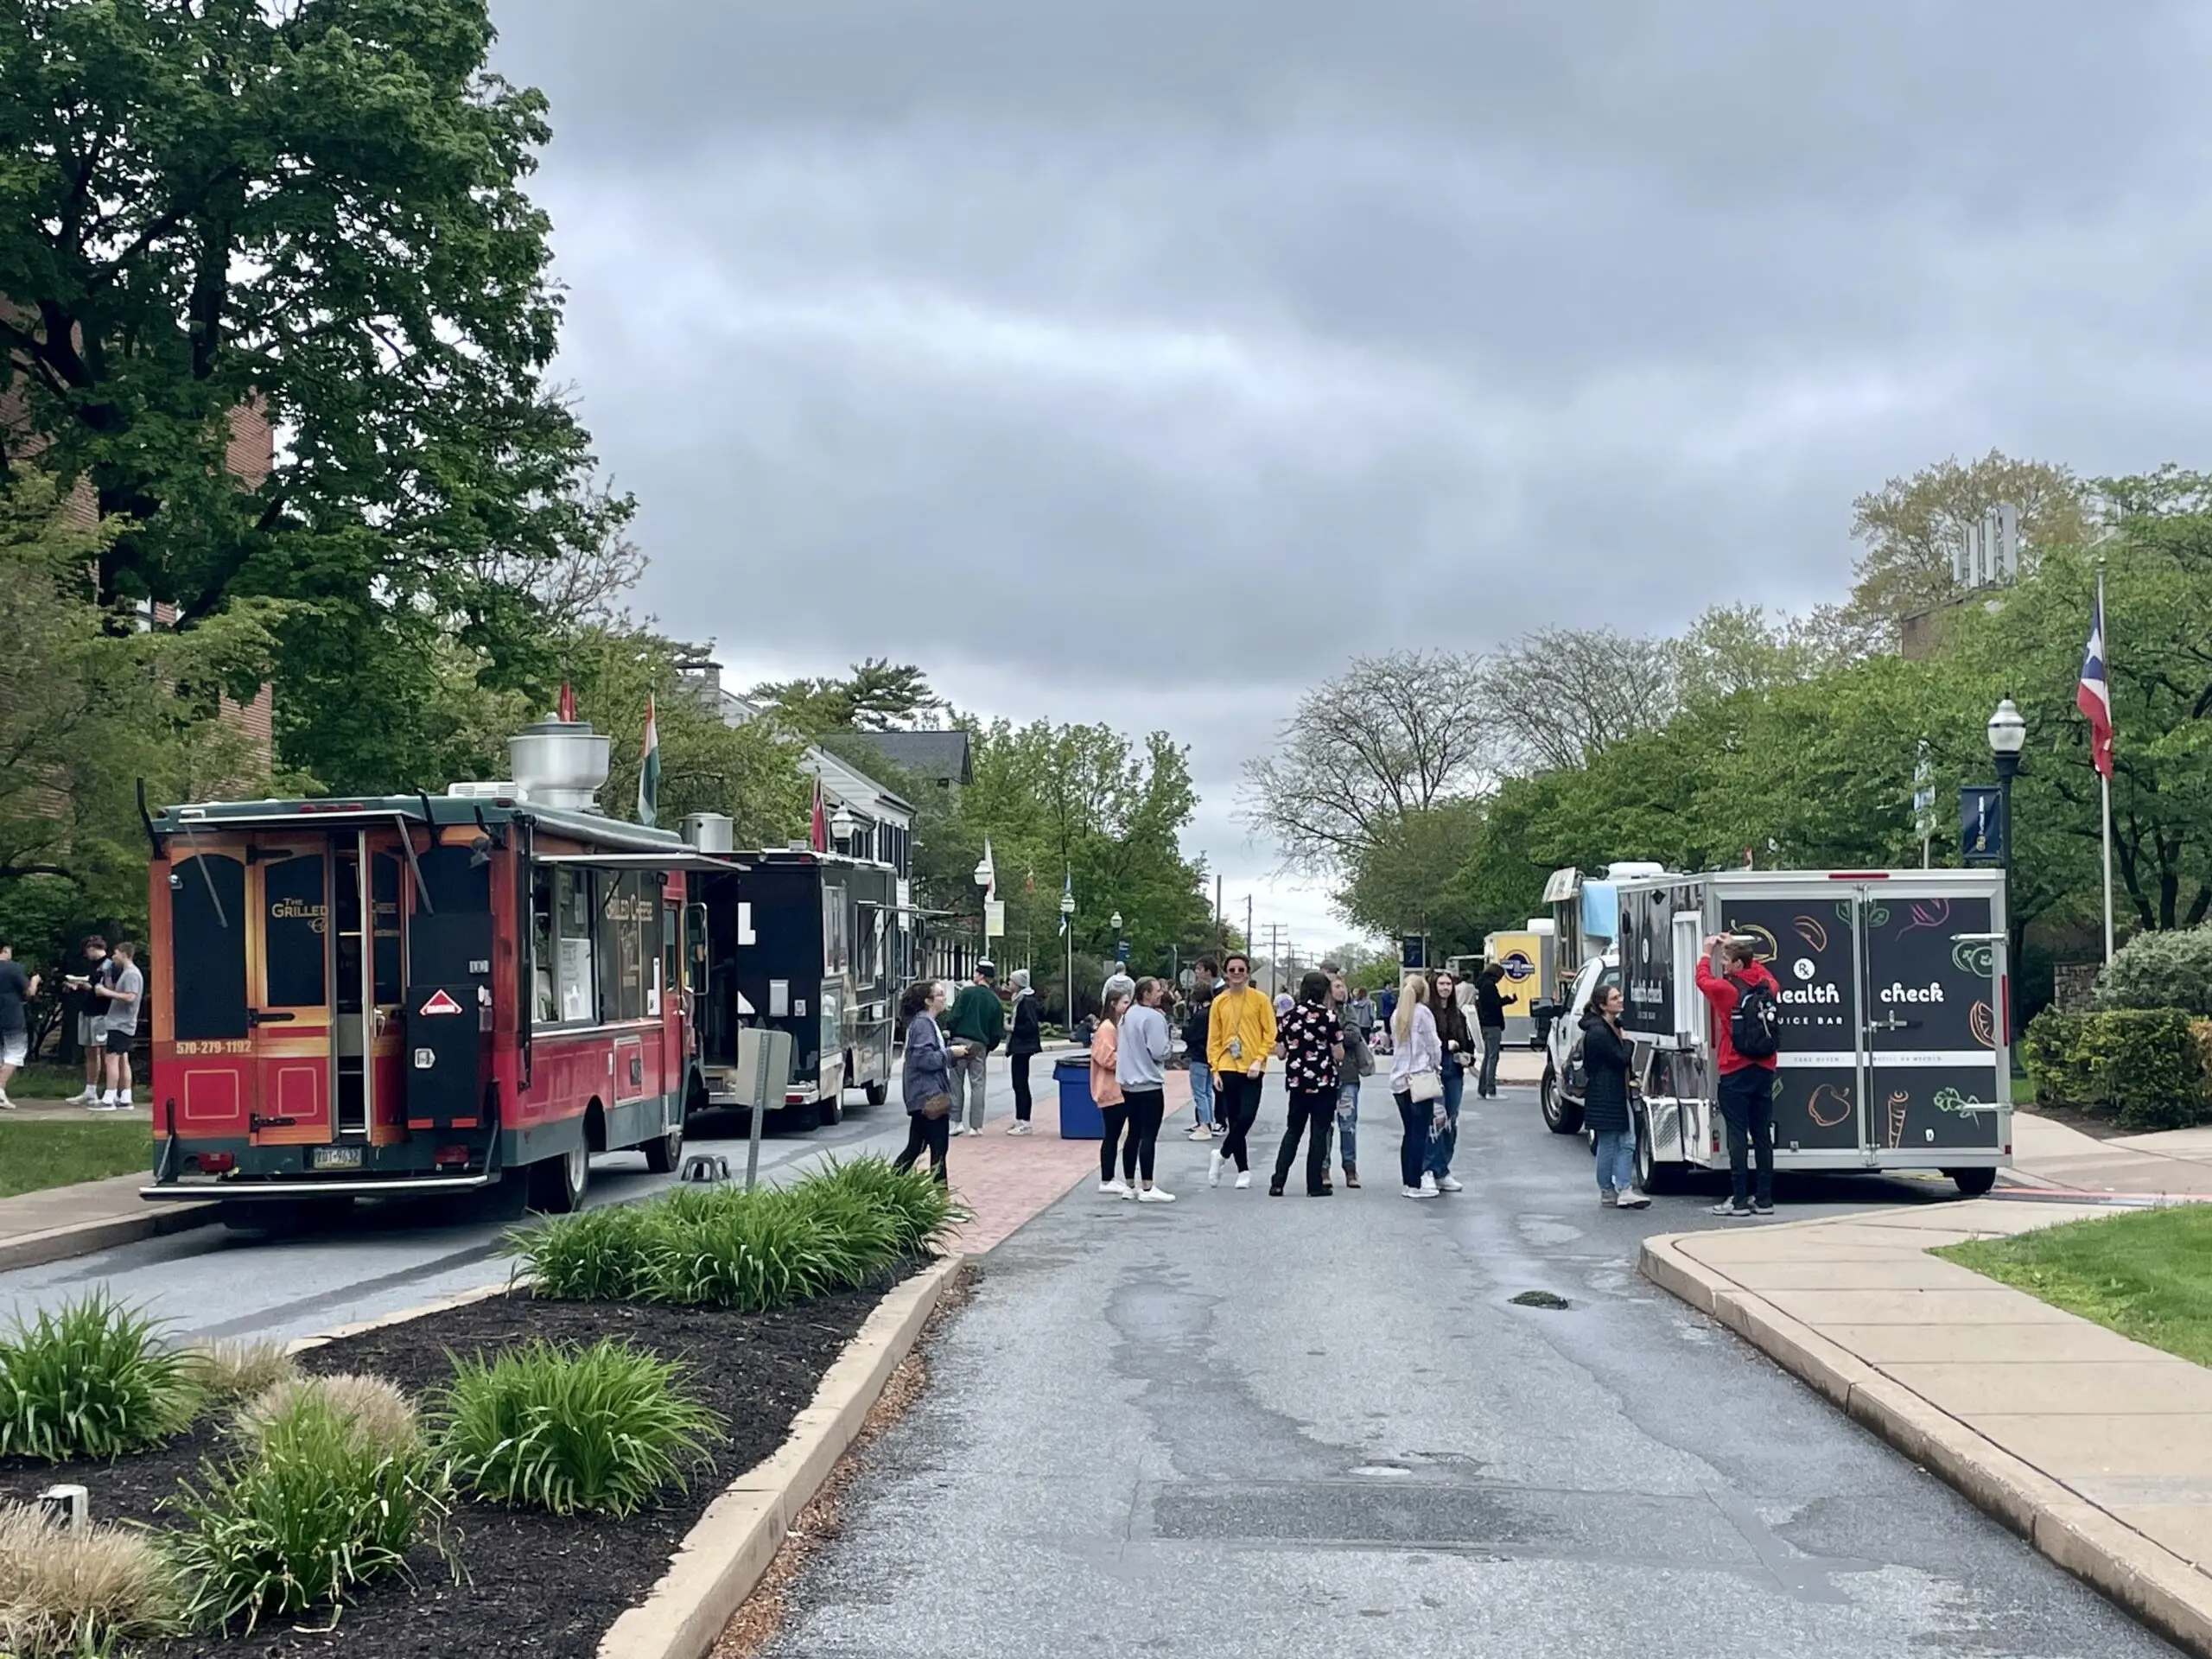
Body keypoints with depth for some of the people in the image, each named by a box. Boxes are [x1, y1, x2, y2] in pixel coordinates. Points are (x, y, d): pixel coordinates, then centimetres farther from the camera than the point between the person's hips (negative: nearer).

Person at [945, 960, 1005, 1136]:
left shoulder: (967, 992, -4)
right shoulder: (995, 1001, 9)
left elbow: (955, 1017, -8)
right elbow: (997, 1031, 8)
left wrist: (951, 1036, 4)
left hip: (961, 1041, -3)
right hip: (980, 1046, 3)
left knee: (956, 1082, 5)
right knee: (977, 1084, 6)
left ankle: (957, 1122, 1)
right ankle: (976, 1126, 4)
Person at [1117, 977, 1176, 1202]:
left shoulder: (1128, 1015, 12)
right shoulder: (1153, 1017, -16)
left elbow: (1120, 1046, 19)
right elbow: (1159, 1052, -19)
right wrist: (1171, 1044, -1)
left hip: (1129, 1083, 9)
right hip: (1149, 1083, -9)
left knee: (1134, 1134, 15)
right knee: (1149, 1136, -7)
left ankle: (1129, 1184, 20)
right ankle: (1147, 1189, -8)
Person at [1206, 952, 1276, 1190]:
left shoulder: (1260, 999, 0)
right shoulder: (1219, 1002, 5)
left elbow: (1270, 1033, 0)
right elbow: (1213, 1039, 6)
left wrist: (1258, 1060, -11)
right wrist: (1215, 1069, -1)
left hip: (1252, 1069, -2)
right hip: (1227, 1068, 2)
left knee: (1247, 1117, -13)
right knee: (1234, 1120, 4)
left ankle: (1221, 1155, 9)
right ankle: (1243, 1170, 14)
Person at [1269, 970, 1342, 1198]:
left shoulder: (1291, 1015, 0)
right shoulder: (1329, 1016, -10)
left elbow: (1281, 1053, 5)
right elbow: (1338, 1054, -9)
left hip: (1297, 1081, 3)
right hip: (1324, 1082, -3)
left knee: (1293, 1130, 13)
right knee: (1319, 1132, 5)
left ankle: (1278, 1183, 6)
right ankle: (1315, 1185, 6)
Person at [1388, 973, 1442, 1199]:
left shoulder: (1396, 1016, 13)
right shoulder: (1423, 1013, -7)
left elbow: (1395, 1045, 14)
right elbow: (1433, 1044, -6)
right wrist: (1437, 1066, 11)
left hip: (1399, 1079, 7)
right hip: (1420, 1078, -7)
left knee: (1410, 1133, 11)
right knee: (1420, 1133, -4)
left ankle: (1409, 1182, 12)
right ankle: (1416, 1185, -5)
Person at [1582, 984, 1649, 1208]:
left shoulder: (1614, 1026, 13)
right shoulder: (1598, 1032, -18)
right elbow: (1621, 1059, -20)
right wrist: (1629, 1044, -4)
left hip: (1618, 1094, 10)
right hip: (1604, 1096, -10)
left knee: (1627, 1142, 4)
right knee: (1608, 1144, 1)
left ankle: (1624, 1189, 3)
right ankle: (1607, 1191, 12)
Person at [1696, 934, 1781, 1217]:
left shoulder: (1726, 989, -12)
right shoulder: (1766, 987, 4)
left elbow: (1703, 979, 10)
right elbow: (1759, 969, 29)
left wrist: (1707, 952, 25)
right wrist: (1735, 947, 34)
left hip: (1736, 1073, -6)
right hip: (1764, 1070, 6)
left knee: (1737, 1135, -4)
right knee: (1762, 1135, 8)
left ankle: (1739, 1200, -5)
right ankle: (1764, 1199, 10)